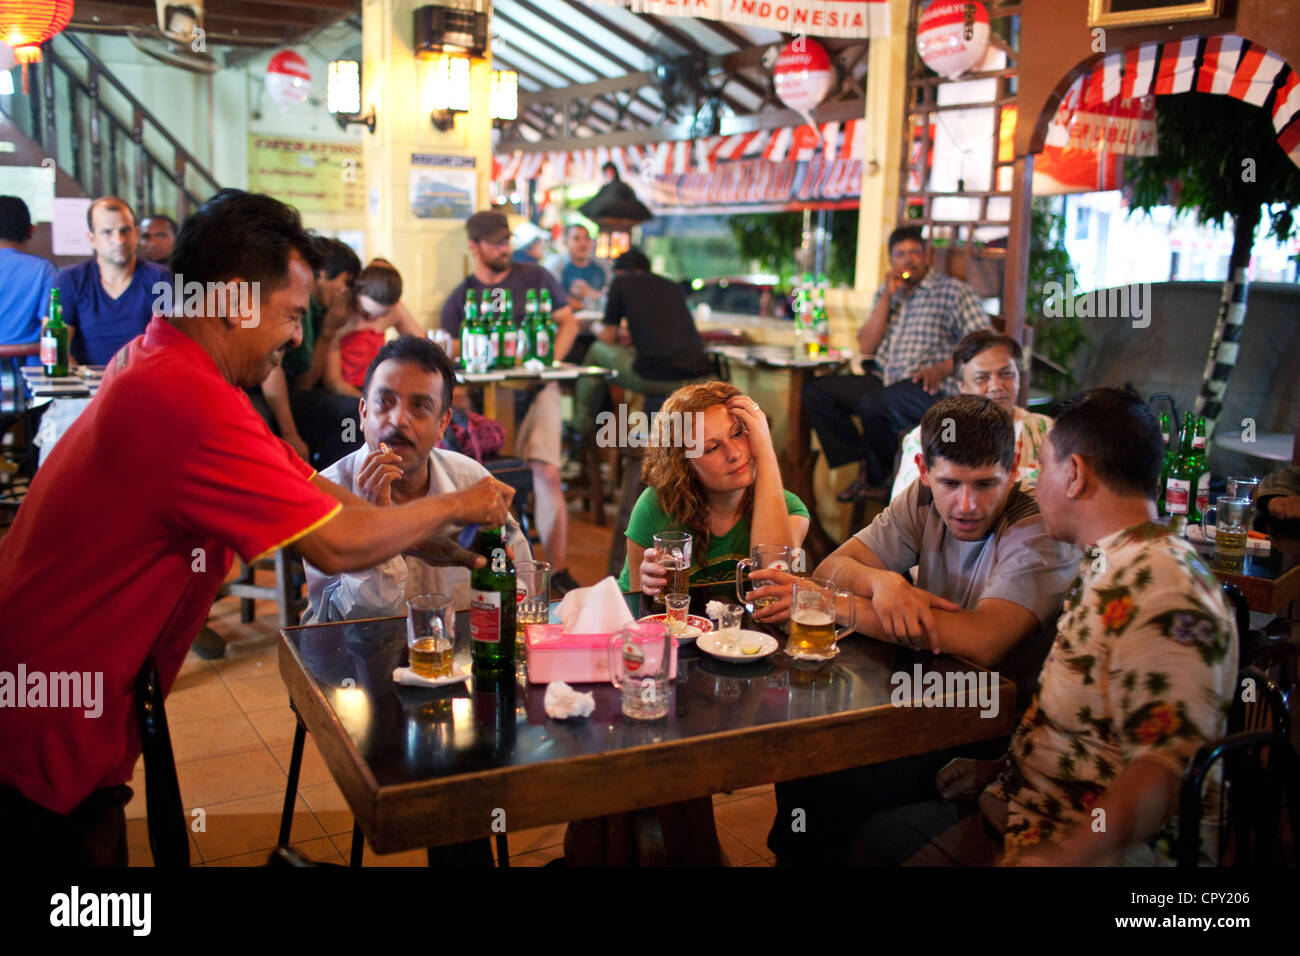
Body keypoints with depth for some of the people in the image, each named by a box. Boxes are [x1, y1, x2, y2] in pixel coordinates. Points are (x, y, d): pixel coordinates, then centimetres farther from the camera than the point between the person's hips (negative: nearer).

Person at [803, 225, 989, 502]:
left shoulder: (953, 291, 3)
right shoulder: (887, 293, 19)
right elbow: (866, 346, 8)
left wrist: (941, 369, -19)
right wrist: (887, 297, 1)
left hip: (928, 387, -6)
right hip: (884, 380, 7)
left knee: (874, 404, -35)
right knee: (815, 390, -10)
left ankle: (875, 479, -9)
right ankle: (863, 466, -14)